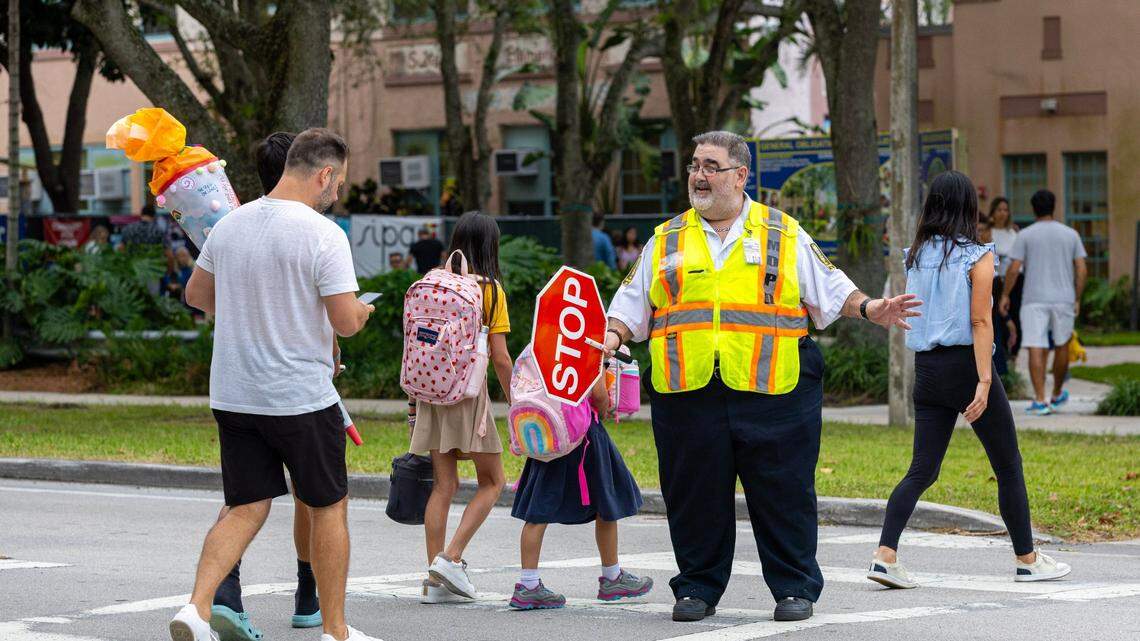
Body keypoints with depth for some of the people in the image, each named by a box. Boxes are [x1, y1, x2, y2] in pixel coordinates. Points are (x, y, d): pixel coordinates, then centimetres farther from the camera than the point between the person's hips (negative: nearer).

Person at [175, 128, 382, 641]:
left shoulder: (230, 224, 5)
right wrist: (359, 311, 4)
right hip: (301, 399, -5)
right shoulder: (323, 235, -15)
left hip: (233, 396, 5)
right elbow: (345, 322, -19)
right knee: (329, 506, 11)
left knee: (246, 508, 10)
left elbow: (196, 294, 18)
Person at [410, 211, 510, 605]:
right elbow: (500, 357, -7)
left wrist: (418, 394, 15)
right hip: (469, 392, -5)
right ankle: (451, 557, -6)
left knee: (443, 485, 8)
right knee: (492, 482, 9)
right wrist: (515, 404, 2)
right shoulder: (489, 288, -6)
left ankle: (436, 580, 5)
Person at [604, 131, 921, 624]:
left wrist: (869, 309, -2)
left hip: (772, 392, -2)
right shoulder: (666, 241, 15)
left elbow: (830, 288, 13)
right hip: (689, 393, 2)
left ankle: (794, 588, 10)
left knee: (783, 492, 0)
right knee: (695, 495, 4)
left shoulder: (784, 235, 10)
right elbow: (632, 303, 19)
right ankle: (698, 588, 17)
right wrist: (613, 336, 1)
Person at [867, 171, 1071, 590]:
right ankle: (1027, 560, 16)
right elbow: (980, 321, -14)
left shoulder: (916, 256, 8)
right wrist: (984, 382, -17)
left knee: (922, 469, 5)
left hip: (927, 368, 5)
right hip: (966, 365, -5)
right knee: (1009, 466, 9)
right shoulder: (977, 256, -8)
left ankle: (885, 555, -12)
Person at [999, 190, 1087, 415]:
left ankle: (1040, 400, -14)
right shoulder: (1071, 234, 5)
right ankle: (1057, 395, 31)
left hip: (1034, 301, -2)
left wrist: (1005, 295, 4)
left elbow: (1013, 269, -7)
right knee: (1061, 347, 18)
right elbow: (1082, 270, 2)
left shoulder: (1025, 235, -2)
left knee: (1036, 350, -5)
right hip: (1064, 300, 2)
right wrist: (1077, 300, 10)